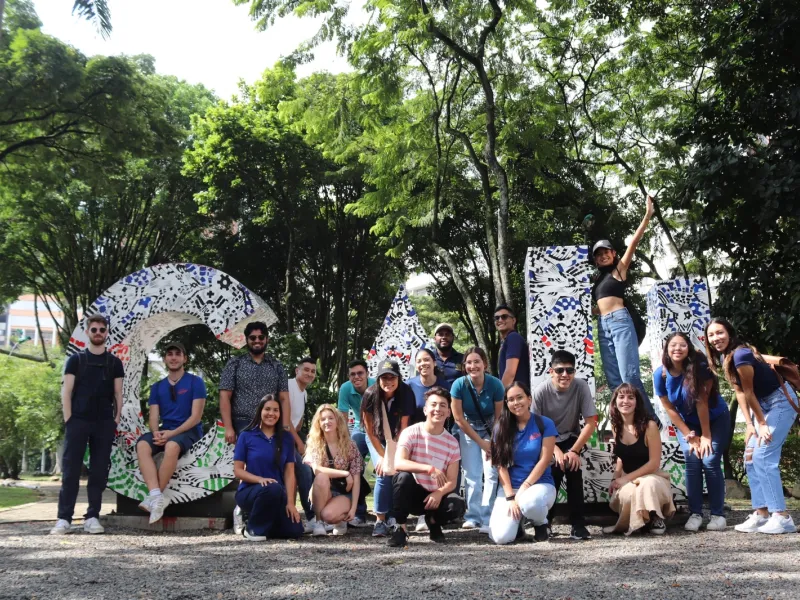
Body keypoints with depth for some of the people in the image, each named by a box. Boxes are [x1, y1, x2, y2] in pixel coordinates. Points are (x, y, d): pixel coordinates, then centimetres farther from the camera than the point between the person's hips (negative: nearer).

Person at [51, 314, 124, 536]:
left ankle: (92, 517, 7)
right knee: (71, 470, -4)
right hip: (78, 420, -2)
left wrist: (117, 419, 0)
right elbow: (66, 392, 2)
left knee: (99, 471, 2)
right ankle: (64, 518, -3)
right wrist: (68, 419, -7)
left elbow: (118, 394, 11)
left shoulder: (114, 363, 11)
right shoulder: (75, 360, 7)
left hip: (104, 423, 2)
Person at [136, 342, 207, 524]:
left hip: (188, 431, -4)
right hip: (164, 431, 4)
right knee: (142, 445, -29)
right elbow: (153, 416, 7)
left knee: (172, 446, -38)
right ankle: (157, 496, -39)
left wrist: (172, 433, -17)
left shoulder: (195, 382, 1)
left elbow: (196, 417, -7)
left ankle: (154, 497, -29)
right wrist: (156, 432, -16)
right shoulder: (157, 387, 16)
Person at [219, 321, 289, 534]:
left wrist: (285, 428, -2)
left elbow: (284, 399, 10)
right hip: (244, 425, -2)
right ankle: (242, 510, 2)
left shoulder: (277, 367, 14)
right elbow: (225, 397, 1)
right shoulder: (235, 364, 7)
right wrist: (228, 427, -9)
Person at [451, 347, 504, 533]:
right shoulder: (459, 385, -22)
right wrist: (481, 442, -12)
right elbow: (459, 419, -15)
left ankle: (487, 519, -10)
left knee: (491, 473, -12)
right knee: (472, 475, -5)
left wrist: (493, 443, -13)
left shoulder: (495, 384, -23)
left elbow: (499, 417, -12)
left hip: (491, 430, 0)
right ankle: (473, 516, 5)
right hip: (468, 430, 1)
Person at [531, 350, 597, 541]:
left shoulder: (581, 387, -20)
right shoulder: (540, 391, -23)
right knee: (553, 474, -19)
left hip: (571, 439, 1)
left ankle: (578, 524, -12)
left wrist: (574, 451, -20)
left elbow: (591, 422, -16)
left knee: (573, 468, -24)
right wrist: (556, 451, -22)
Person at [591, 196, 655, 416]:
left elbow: (634, 243, -2)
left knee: (629, 376, -15)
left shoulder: (619, 269, 8)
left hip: (620, 321, -7)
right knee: (614, 380, 2)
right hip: (603, 326, 7)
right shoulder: (598, 279, 23)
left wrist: (647, 216, -8)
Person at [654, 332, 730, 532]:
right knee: (692, 460, -14)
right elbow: (670, 409, -11)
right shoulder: (660, 374, -17)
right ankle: (695, 513, -7)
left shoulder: (700, 367, -27)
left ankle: (718, 514, -6)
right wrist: (689, 436, -12)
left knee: (710, 461, -16)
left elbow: (701, 402, -25)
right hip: (686, 423, 3)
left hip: (715, 420, -2)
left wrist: (706, 435, -21)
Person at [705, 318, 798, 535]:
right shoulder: (724, 358, 2)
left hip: (780, 402, -10)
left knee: (763, 457, -16)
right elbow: (739, 392, 2)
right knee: (750, 458, 7)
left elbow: (749, 392, -19)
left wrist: (761, 424, -12)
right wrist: (749, 424, -5)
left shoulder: (740, 355, -26)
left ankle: (782, 517, -14)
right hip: (763, 404, 10)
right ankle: (761, 514, 9)